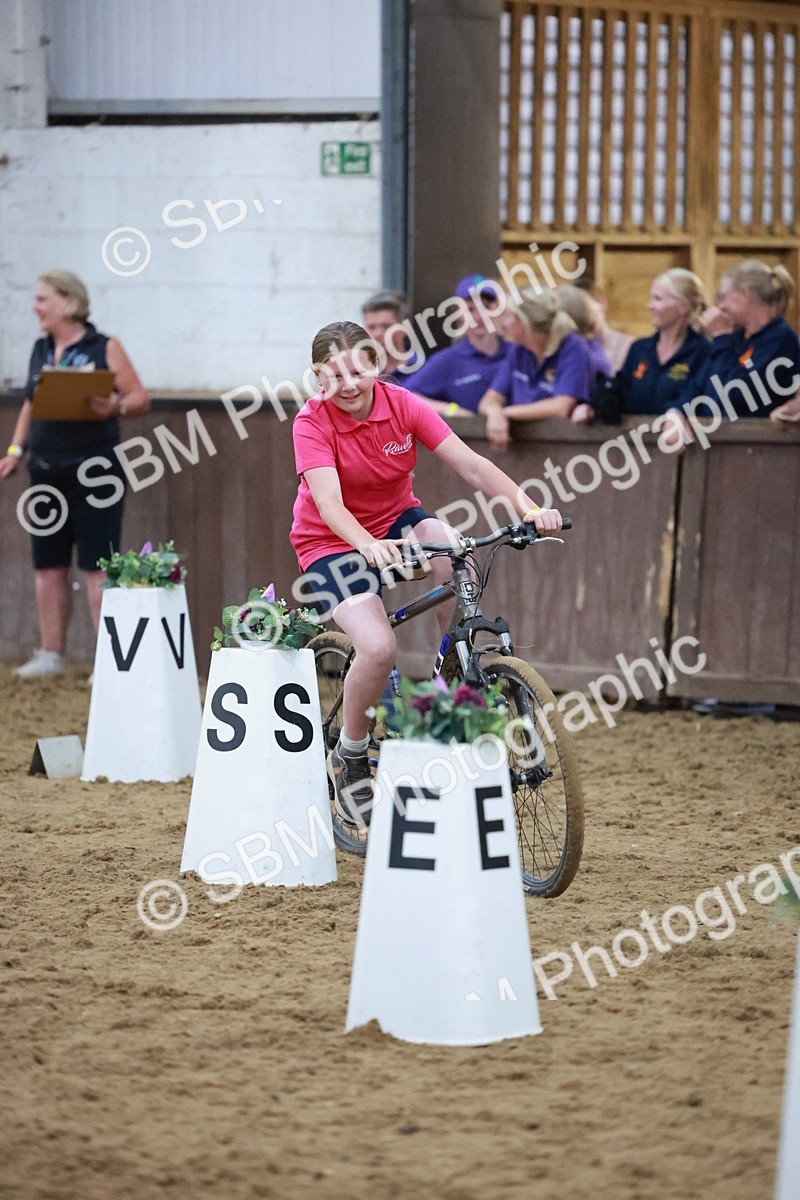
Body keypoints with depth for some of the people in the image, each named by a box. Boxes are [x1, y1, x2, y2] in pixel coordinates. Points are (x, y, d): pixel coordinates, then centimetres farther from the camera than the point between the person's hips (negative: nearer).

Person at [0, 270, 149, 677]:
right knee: (48, 566, 9)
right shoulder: (40, 351, 12)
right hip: (46, 471, 6)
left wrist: (116, 407, -24)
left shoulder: (104, 349, -4)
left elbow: (141, 398, -5)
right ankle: (51, 654, 19)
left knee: (96, 567, -7)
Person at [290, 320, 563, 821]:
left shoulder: (403, 406, -14)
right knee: (379, 648, -28)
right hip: (332, 544, -3)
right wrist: (368, 546, -55)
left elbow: (470, 464, -20)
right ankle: (349, 756, -1)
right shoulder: (312, 423, -21)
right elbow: (329, 504, -34)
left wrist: (528, 507, -36)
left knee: (457, 556, -31)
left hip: (396, 521, 4)